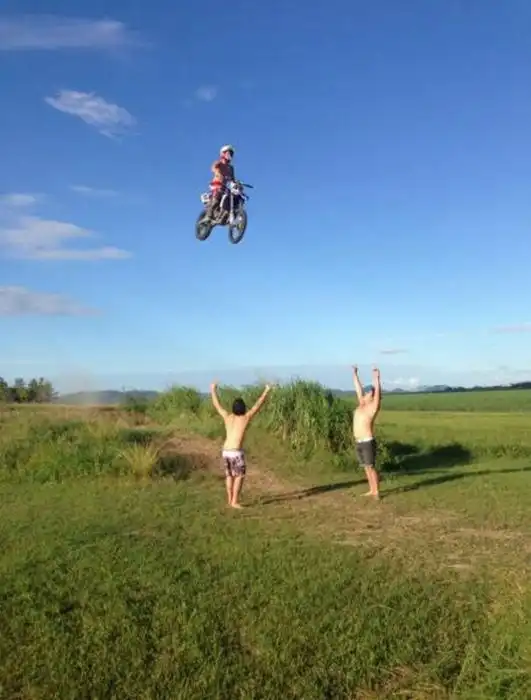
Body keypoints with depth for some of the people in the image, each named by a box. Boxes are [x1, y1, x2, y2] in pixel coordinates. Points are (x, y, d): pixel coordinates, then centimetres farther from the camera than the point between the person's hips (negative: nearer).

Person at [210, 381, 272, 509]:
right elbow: (258, 405, 5)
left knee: (229, 475, 19)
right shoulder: (246, 417, -2)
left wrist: (213, 390, 33)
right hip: (236, 452, -5)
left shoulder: (227, 416, 8)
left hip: (225, 451, 5)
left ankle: (230, 500, 22)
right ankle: (234, 501, 1)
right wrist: (266, 391, 14)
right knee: (239, 476, 6)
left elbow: (216, 404, 20)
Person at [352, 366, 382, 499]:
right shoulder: (361, 404, 12)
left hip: (367, 442, -8)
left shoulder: (373, 406, -6)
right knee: (366, 468, 13)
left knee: (371, 467, -3)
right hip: (358, 443, 8)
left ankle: (377, 492, 4)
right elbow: (358, 389, 20)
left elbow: (377, 393, -21)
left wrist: (376, 378, -30)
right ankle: (372, 490, 22)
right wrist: (355, 374, 23)